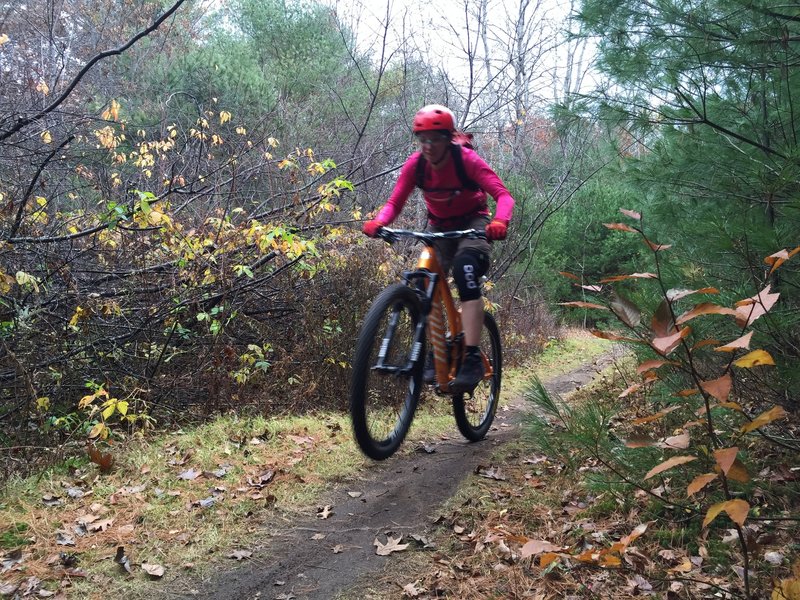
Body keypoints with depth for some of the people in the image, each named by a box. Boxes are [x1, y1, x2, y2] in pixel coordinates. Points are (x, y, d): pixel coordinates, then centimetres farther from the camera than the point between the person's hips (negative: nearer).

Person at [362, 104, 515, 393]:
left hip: (473, 223, -4)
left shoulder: (467, 160, -25)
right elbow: (394, 203, -15)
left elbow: (503, 195, -32)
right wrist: (377, 222, -38)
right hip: (439, 226, 4)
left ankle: (472, 359, -34)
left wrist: (500, 222, -54)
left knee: (465, 269, -32)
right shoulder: (415, 165, -15)